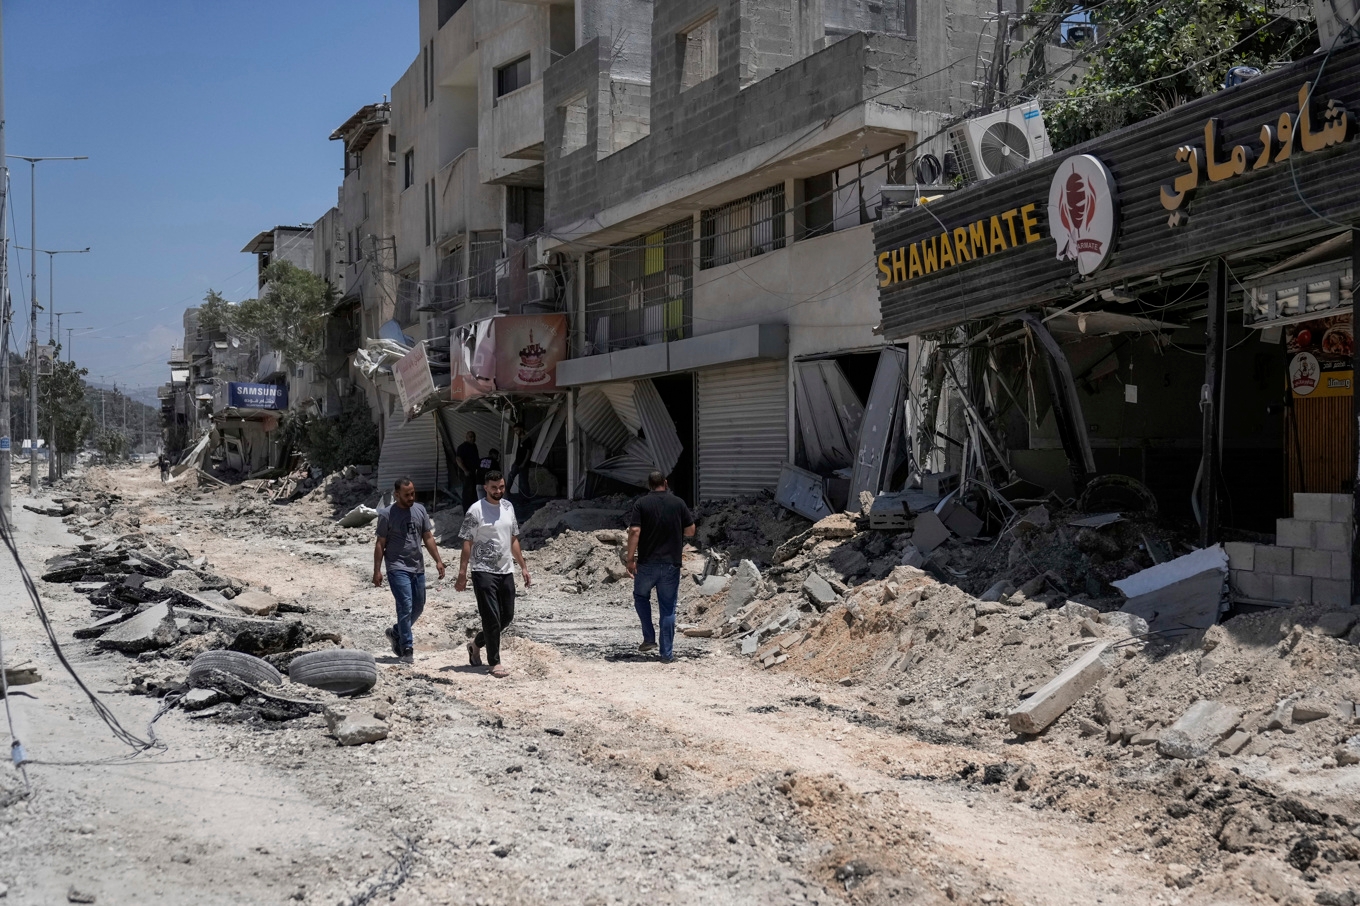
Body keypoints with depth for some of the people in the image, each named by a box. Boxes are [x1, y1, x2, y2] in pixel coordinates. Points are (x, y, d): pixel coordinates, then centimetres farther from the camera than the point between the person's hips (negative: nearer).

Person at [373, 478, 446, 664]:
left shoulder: (420, 510, 8)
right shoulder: (387, 514, -6)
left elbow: (428, 538, 12)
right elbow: (380, 544, -4)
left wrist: (438, 560, 4)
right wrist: (377, 570, -8)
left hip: (417, 567, 6)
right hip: (398, 568, -6)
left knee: (418, 607, 11)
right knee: (405, 607, -12)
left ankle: (396, 633, 33)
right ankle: (407, 648, -5)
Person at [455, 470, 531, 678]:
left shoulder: (508, 507, 10)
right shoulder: (476, 510, -9)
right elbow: (467, 544, -9)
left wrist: (523, 567, 14)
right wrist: (462, 574, -13)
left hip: (506, 571, 7)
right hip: (484, 572, -7)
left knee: (507, 616, 12)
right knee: (492, 618, -6)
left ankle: (476, 644, 32)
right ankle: (494, 662, 5)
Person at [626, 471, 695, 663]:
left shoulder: (641, 503, -3)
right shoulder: (678, 503, 1)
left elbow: (634, 531, -13)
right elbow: (690, 531, 4)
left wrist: (631, 558, -9)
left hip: (647, 563, -1)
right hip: (671, 564, 1)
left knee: (641, 596, 24)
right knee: (668, 608, 6)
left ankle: (649, 638, 17)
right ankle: (667, 653, 7)